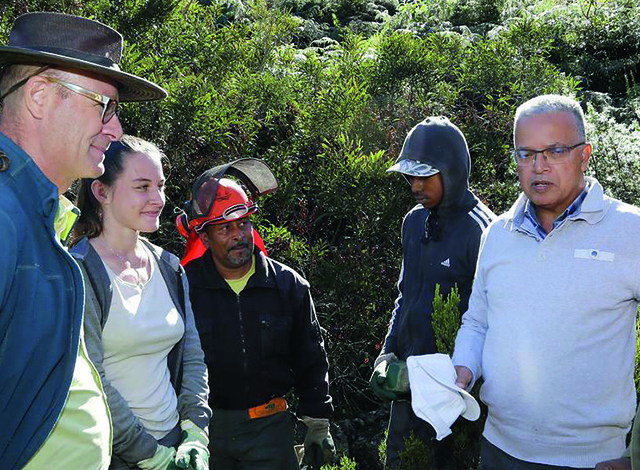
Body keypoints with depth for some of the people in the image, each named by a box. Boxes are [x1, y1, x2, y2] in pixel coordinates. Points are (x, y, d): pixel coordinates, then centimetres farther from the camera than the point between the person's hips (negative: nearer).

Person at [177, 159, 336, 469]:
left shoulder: (289, 286, -1)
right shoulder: (185, 286, -6)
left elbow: (311, 363, 6)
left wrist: (318, 426, 6)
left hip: (269, 427, 1)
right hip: (203, 426, 0)